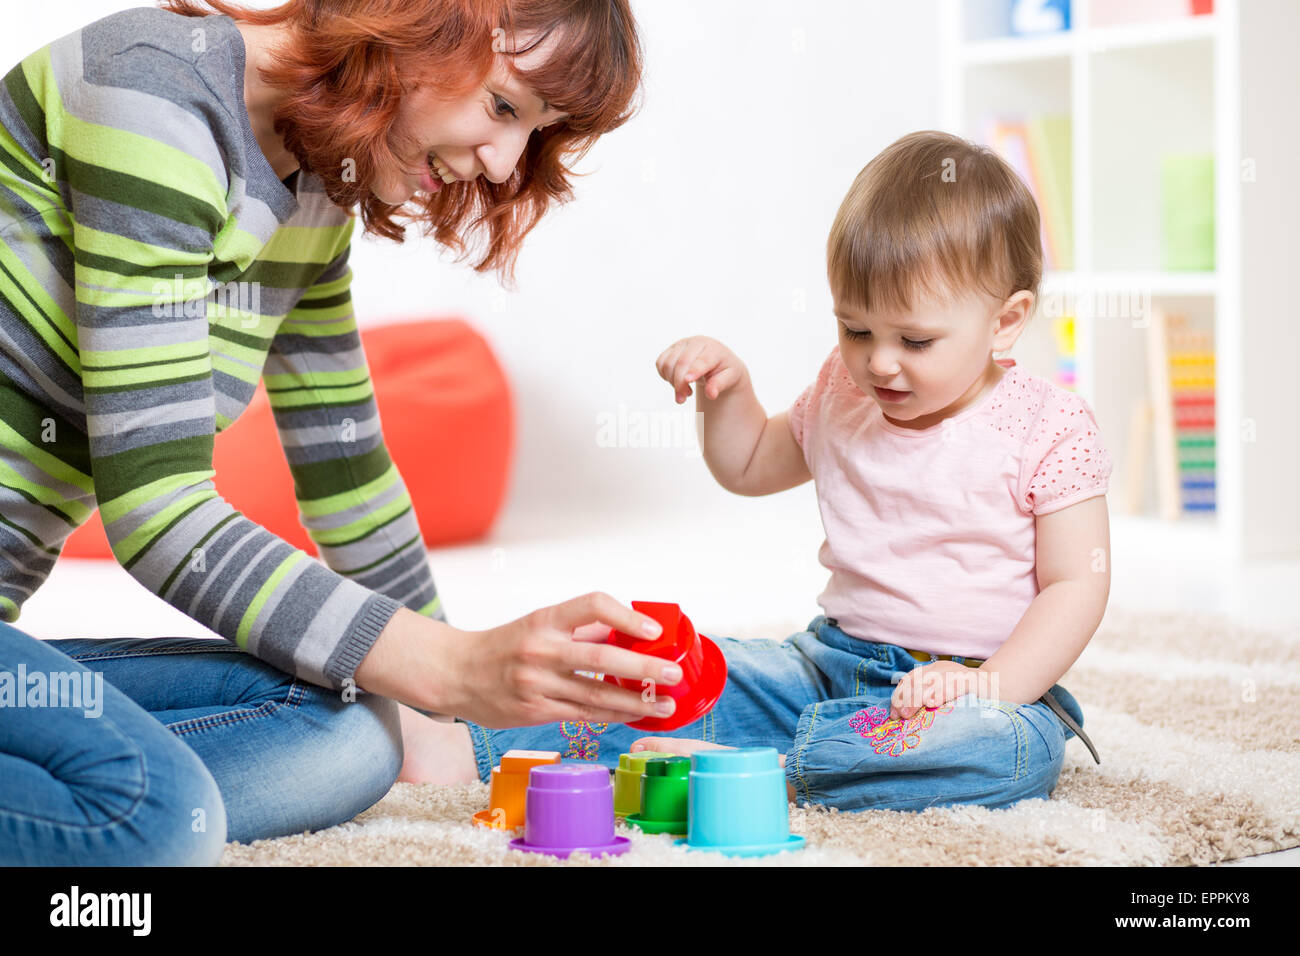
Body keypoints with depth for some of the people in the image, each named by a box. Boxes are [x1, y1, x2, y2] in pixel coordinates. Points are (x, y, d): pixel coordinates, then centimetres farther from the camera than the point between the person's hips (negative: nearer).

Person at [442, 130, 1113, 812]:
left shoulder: (1049, 429, -10)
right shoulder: (843, 395, 7)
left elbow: (1076, 583, -12)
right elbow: (749, 468, 24)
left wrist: (990, 686, -25)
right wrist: (728, 387, 3)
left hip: (964, 679, -5)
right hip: (833, 661, 5)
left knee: (1014, 746, -38)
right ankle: (476, 746, -16)